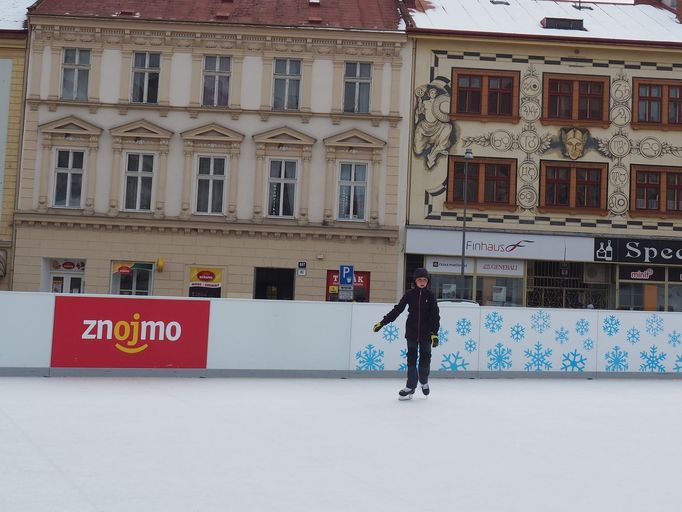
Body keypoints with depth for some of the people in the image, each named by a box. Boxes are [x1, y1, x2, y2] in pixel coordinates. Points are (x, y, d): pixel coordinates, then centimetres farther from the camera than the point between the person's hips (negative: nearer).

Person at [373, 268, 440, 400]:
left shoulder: (430, 296, -3)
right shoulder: (410, 294, -1)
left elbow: (435, 316, -6)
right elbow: (397, 310, 1)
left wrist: (435, 333, -16)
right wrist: (382, 322, -4)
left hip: (426, 333, -1)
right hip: (412, 332, 1)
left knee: (425, 358, 7)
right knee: (411, 358, 2)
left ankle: (424, 381, 31)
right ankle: (410, 387, 6)